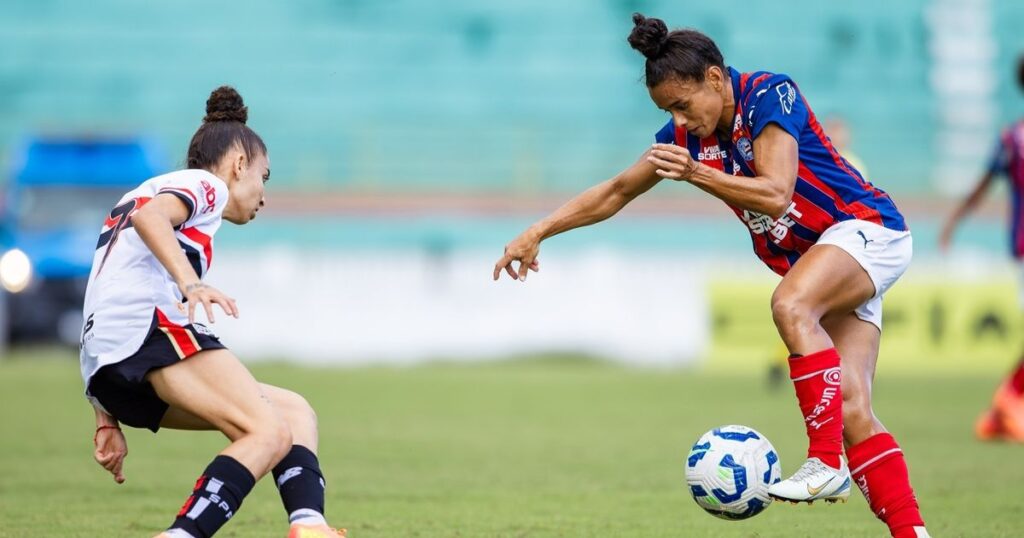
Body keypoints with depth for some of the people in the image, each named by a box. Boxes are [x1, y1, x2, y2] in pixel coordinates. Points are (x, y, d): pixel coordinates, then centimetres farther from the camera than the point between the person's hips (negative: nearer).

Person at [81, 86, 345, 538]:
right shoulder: (204, 183, 11)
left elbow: (107, 309, 33)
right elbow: (148, 216, -14)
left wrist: (108, 422, 30)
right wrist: (192, 284, -29)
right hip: (147, 322, -9)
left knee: (295, 412, 10)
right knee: (271, 433, -21)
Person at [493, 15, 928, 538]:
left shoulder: (769, 95, -16)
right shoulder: (687, 134, 5)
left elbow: (776, 196, -24)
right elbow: (616, 191, 14)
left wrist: (697, 174, -30)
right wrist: (538, 231, 9)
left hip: (865, 228, -7)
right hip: (816, 261, 7)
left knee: (790, 305, -35)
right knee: (851, 410, -7)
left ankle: (827, 463, -34)